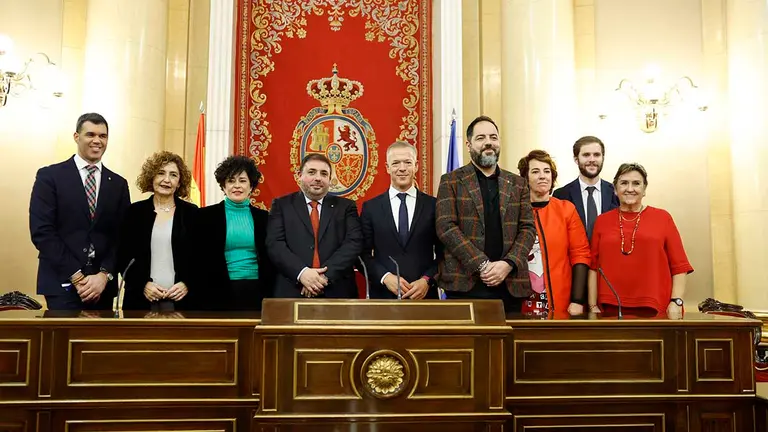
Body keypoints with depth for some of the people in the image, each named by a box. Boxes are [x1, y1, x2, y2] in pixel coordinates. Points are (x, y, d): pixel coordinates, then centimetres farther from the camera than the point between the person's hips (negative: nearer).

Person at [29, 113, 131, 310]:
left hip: (103, 286, 3)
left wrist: (104, 275, -9)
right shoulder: (49, 176, 0)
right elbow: (41, 231, -7)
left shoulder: (118, 184, 11)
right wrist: (77, 276, -13)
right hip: (62, 284, -3)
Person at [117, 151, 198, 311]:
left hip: (181, 299, -1)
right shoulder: (135, 211, 6)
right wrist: (143, 284, -8)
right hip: (141, 298, 1)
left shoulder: (192, 212, 5)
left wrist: (187, 284, -9)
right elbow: (123, 256, 5)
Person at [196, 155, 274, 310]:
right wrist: (200, 296, -5)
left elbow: (269, 260, 11)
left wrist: (269, 294, 3)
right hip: (218, 293, -1)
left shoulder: (263, 217, 9)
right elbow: (199, 259, 2)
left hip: (256, 293, 2)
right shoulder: (206, 216, 3)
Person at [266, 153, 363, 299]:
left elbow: (354, 243, -4)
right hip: (293, 292, 0)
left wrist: (325, 275, -16)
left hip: (337, 292, 1)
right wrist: (301, 272, -18)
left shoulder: (346, 206, 8)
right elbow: (275, 244, -3)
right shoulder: (282, 205, 8)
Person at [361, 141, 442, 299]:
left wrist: (427, 280, -12)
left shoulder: (434, 205, 2)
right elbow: (363, 254, 1)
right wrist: (385, 277, -13)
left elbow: (444, 253, 2)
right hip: (383, 294, 0)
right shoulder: (371, 207, 2)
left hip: (424, 294, 0)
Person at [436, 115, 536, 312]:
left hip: (511, 285, 3)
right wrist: (482, 265, -14)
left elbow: (528, 228, 8)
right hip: (464, 283, -3)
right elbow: (446, 227, -6)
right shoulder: (451, 181, 5)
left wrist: (507, 264, -10)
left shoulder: (517, 184, 14)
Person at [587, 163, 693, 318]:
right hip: (612, 308, 1)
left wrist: (676, 302, -6)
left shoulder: (662, 218, 4)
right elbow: (593, 266, 6)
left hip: (656, 309, -1)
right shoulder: (602, 221, 7)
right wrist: (593, 306, 1)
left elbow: (679, 266, 3)